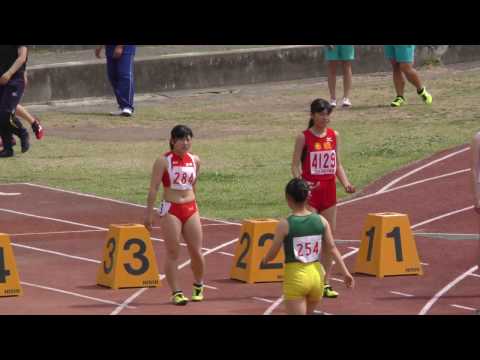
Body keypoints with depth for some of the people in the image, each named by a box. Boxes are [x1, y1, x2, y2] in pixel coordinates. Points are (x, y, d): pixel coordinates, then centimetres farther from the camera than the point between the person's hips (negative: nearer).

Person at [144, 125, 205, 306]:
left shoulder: (195, 160, 7)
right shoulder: (164, 161, -8)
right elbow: (154, 187, -8)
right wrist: (149, 213, -12)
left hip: (191, 209, 4)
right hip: (170, 210, -4)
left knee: (197, 253, 4)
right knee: (173, 253, -3)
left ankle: (199, 286, 26)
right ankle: (176, 292, 2)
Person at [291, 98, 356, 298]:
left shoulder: (334, 136, 7)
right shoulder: (304, 138, -6)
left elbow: (337, 164, 12)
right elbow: (295, 165, -6)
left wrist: (345, 183, -3)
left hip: (329, 191, 5)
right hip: (310, 192, -5)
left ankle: (325, 283, 13)